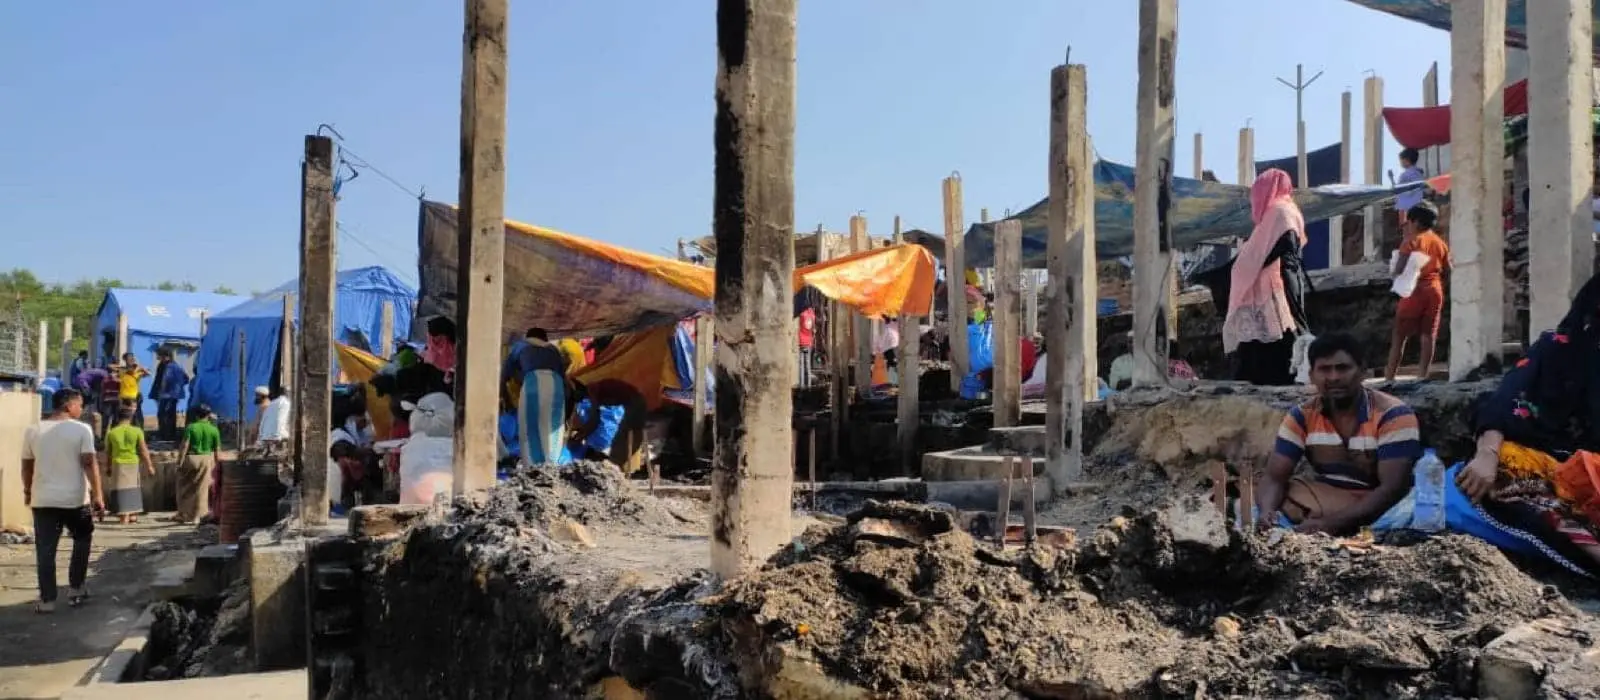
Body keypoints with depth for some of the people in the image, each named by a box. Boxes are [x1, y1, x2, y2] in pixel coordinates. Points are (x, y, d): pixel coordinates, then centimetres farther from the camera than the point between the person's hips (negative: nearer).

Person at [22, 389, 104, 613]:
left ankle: (47, 599, 5)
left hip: (42, 500, 3)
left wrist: (27, 491, 26)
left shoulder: (33, 431, 5)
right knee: (82, 540, 19)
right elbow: (89, 463, -13)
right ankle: (75, 589, 18)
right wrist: (97, 494, -10)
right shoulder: (81, 430, -8)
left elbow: (27, 465, 12)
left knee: (45, 550, 5)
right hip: (75, 499, -3)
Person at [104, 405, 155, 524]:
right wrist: (149, 466, 4)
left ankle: (124, 516, -3)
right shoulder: (137, 431, -4)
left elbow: (108, 452, 6)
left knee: (121, 489, 2)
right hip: (133, 464, 1)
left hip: (118, 464, 0)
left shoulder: (111, 432, -1)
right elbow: (143, 451, -3)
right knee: (132, 489, 15)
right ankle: (133, 514, 21)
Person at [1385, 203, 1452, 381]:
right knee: (1428, 336, 5)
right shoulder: (1440, 242, 9)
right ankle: (1423, 376, 4)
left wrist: (1393, 271, 7)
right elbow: (1448, 268, 13)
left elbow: (1398, 270, -14)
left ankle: (1390, 376, -2)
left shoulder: (1411, 241, -7)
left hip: (1414, 291, -5)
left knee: (1399, 335, 0)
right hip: (1435, 290, 5)